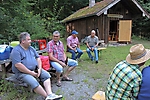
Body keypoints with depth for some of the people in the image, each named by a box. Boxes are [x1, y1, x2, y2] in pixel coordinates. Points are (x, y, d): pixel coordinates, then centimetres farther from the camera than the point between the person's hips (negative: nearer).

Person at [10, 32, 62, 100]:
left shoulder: (31, 48, 11)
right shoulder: (16, 50, -12)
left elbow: (38, 58, 12)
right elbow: (18, 65, -21)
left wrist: (39, 69, -5)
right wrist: (31, 73, -20)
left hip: (34, 69, 7)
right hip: (22, 73, -7)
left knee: (46, 75, -10)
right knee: (34, 82, -30)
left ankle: (50, 94, -20)